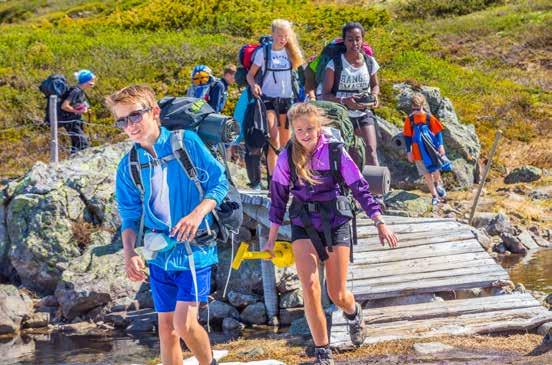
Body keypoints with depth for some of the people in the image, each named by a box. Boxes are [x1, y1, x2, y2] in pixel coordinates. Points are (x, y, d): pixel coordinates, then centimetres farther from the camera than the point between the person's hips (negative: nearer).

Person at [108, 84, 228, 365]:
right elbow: (130, 216, 9)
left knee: (185, 323, -13)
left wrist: (197, 214, -21)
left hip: (194, 247, -5)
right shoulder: (128, 166, 3)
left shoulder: (186, 142, -8)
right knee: (166, 325, 8)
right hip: (159, 252, 5)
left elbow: (220, 184, -4)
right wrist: (129, 253, -7)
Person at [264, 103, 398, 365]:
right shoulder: (287, 157, -5)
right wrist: (271, 239, 7)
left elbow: (360, 187, -6)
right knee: (310, 288, -15)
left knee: (337, 295, 2)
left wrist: (380, 223, -10)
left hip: (335, 223, -1)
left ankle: (353, 313, 41)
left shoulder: (334, 151, -10)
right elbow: (278, 197, 4)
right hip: (303, 225, 1)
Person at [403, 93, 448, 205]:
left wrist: (440, 145, -6)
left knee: (435, 170, -1)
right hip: (418, 152, 2)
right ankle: (434, 195, 16)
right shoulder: (409, 120, -2)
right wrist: (409, 152, 3)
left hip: (432, 149, -1)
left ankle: (439, 185, 33)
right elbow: (407, 137, 5)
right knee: (426, 174, 6)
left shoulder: (429, 118, -6)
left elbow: (438, 132, 2)